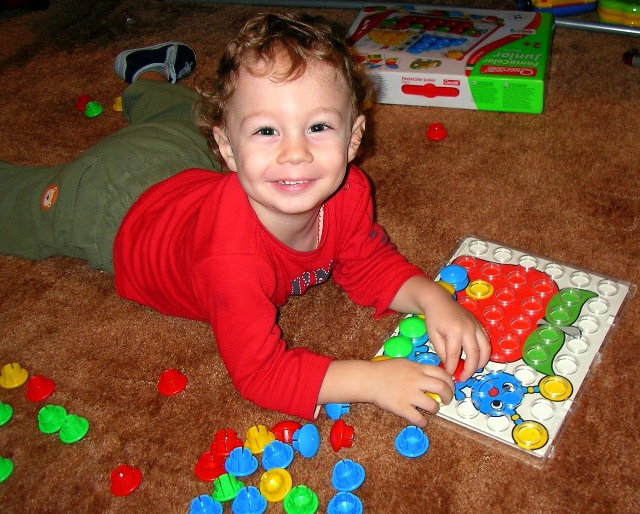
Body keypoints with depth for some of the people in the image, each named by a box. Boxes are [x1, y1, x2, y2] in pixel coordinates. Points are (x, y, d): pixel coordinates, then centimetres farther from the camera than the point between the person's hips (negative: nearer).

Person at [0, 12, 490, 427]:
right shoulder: (232, 257, -50)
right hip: (114, 208, -4)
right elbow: (260, 372, -41)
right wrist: (372, 379, -50)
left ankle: (149, 73, 61)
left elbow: (372, 266, -13)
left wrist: (432, 298, -32)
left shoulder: (346, 192, -31)